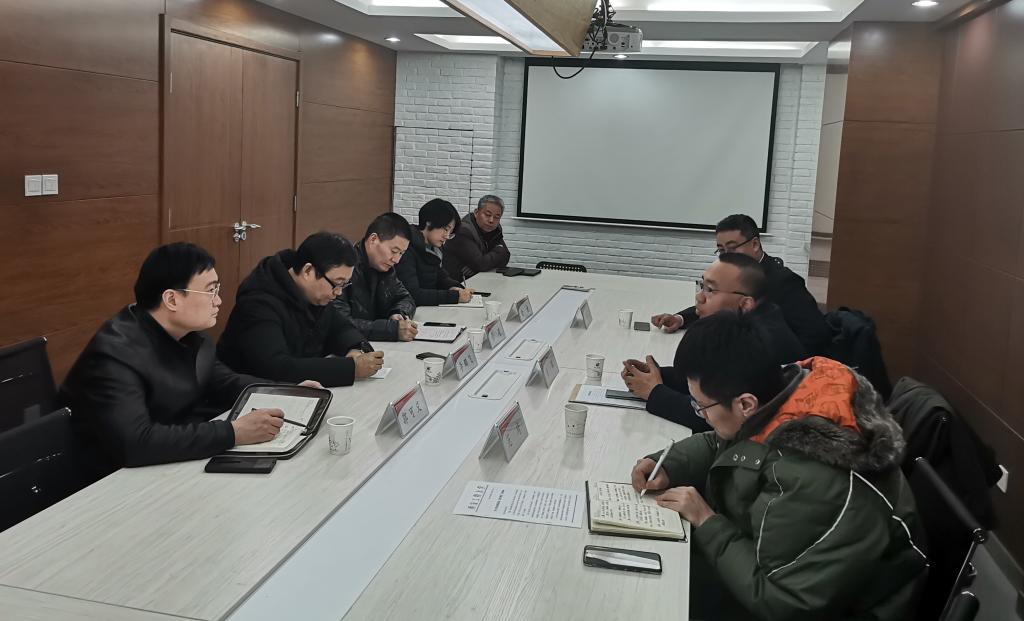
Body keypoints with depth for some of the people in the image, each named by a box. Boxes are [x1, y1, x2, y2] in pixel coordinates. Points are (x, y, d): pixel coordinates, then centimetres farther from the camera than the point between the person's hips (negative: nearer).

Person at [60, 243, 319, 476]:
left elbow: (222, 381, 14)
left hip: (184, 459, 8)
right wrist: (234, 433, -36)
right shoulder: (117, 353, -26)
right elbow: (134, 443, -38)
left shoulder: (189, 332, -2)